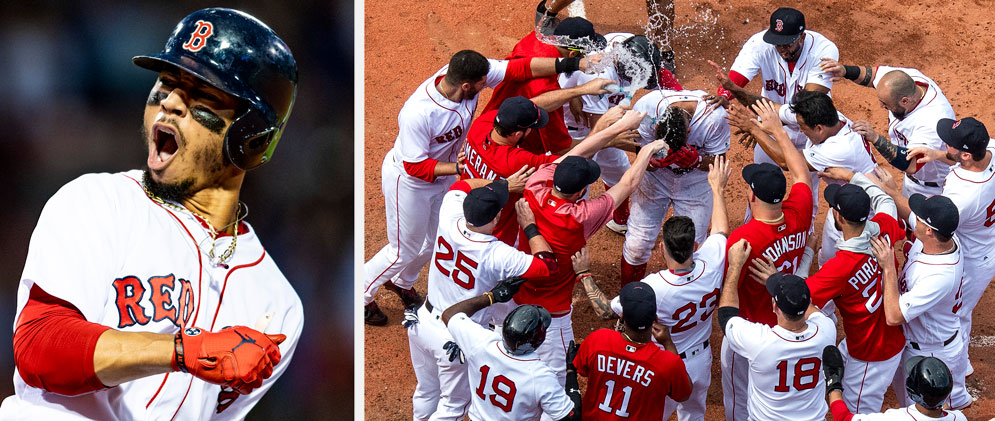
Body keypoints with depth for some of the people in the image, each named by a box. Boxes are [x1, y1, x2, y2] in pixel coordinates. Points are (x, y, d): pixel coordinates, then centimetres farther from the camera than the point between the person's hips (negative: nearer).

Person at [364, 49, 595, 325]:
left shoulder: (464, 73, -27)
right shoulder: (417, 114, -43)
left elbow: (523, 68, -23)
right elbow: (416, 166, -32)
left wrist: (576, 63, -29)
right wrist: (463, 168, -39)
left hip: (444, 175, 7)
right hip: (408, 181, -7)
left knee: (434, 241, 25)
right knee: (405, 249, 11)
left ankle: (401, 282, 54)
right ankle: (359, 295, 36)